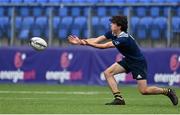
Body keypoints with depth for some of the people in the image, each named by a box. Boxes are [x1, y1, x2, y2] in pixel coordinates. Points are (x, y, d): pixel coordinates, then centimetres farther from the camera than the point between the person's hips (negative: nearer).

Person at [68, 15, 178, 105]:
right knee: (108, 73, -7)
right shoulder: (112, 33, -6)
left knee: (143, 90, -13)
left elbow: (104, 46, -33)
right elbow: (97, 40, -9)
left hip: (138, 62, -9)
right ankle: (119, 98, -7)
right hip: (128, 61, 9)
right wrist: (80, 41, -18)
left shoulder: (124, 39, -32)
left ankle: (167, 91, 9)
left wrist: (86, 43, -31)